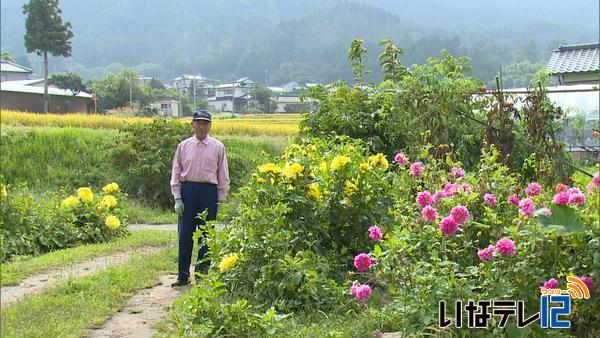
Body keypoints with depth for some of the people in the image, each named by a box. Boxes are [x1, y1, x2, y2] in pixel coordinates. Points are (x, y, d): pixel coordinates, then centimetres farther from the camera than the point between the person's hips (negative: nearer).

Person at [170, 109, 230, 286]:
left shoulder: (218, 147, 5)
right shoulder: (184, 146, 6)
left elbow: (223, 175, 7)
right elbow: (176, 172, 7)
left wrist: (221, 199, 2)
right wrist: (177, 198, 0)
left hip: (209, 191, 0)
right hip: (188, 190, 1)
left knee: (206, 234, 5)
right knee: (185, 234, 2)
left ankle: (203, 273, 16)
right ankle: (183, 275, 10)